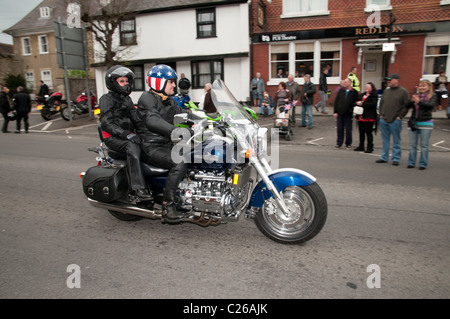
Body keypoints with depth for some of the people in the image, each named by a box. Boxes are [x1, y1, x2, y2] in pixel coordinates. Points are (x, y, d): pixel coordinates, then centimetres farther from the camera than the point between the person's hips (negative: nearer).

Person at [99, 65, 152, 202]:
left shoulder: (127, 99, 23)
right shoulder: (107, 99, -1)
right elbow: (107, 123, -14)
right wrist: (126, 135, -27)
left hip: (128, 136, 7)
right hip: (113, 138, -7)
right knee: (133, 147, -36)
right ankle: (137, 188, -40)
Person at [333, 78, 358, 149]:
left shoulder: (354, 92, -2)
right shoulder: (341, 90, 6)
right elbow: (336, 101, 6)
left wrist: (353, 111, -11)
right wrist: (335, 112, 0)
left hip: (348, 114, -2)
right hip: (339, 113, 3)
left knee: (348, 130, 6)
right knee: (340, 129, 8)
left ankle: (348, 144, 18)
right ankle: (339, 143, 19)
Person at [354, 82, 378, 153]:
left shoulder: (374, 96, -4)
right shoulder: (361, 95, 18)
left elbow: (372, 104, -18)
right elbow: (356, 101, 15)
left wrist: (362, 104, -17)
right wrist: (358, 103, -8)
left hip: (369, 118, -7)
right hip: (360, 117, 7)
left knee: (368, 133, -2)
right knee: (361, 132, 13)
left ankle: (370, 147, 5)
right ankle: (361, 146, 23)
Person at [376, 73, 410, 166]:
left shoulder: (403, 91, -3)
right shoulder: (386, 91, 12)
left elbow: (407, 105, -5)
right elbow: (381, 103, 19)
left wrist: (400, 116, -9)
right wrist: (381, 114, 10)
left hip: (395, 121, -5)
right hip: (383, 120, 5)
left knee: (396, 141, 3)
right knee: (385, 140, 12)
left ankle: (396, 159, 10)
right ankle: (384, 157, 20)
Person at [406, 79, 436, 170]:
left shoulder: (432, 96, 2)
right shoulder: (416, 95, 12)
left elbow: (431, 105, -16)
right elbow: (407, 106, 2)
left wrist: (419, 101, -29)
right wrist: (412, 101, -18)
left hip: (425, 123, -3)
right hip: (413, 123, 3)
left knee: (424, 146, 1)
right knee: (412, 145, 6)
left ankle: (423, 164, 8)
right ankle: (411, 163, 14)